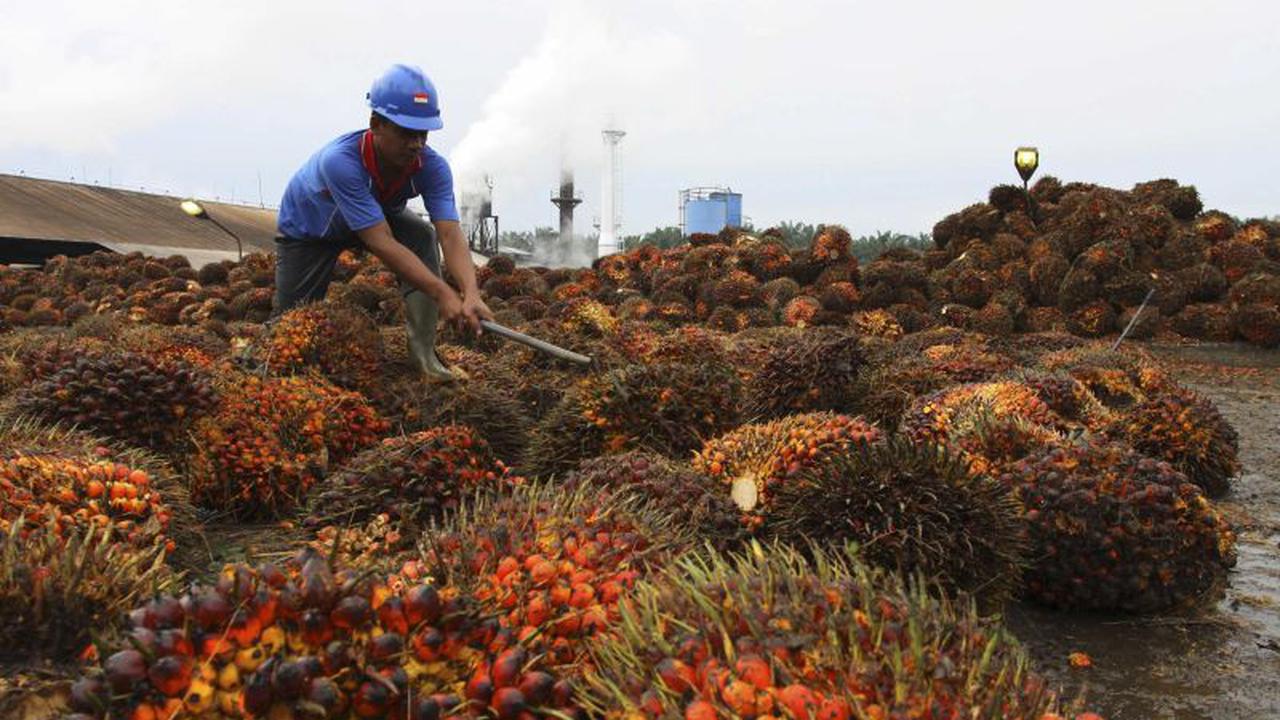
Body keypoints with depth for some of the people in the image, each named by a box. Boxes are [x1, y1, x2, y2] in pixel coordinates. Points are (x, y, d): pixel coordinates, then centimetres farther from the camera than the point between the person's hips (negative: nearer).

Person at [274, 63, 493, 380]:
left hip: (379, 215, 3)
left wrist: (471, 293, -59)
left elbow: (450, 234, -40)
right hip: (307, 227, -3)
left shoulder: (432, 166, -31)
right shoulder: (340, 161, -43)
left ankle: (423, 352, -19)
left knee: (422, 236, -27)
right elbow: (382, 243, -47)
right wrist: (443, 294, -54)